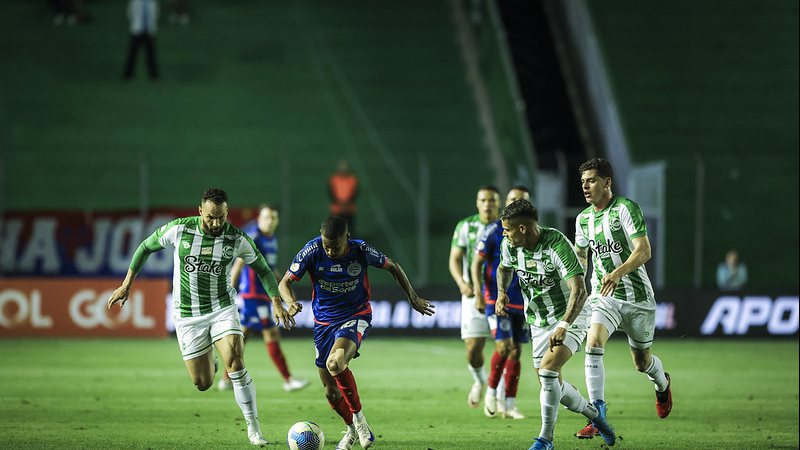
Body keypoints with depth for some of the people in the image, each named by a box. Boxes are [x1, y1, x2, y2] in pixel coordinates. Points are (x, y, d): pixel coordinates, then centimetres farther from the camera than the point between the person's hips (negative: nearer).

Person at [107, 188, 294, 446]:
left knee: (235, 363, -22)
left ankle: (253, 427, -11)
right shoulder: (179, 229, -13)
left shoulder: (237, 239, -11)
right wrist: (127, 284, 2)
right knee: (203, 384, 1)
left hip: (222, 307, 0)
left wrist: (277, 303, -4)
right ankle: (208, 362, 40)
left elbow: (262, 268, 5)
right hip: (187, 315, 1)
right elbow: (146, 247, 3)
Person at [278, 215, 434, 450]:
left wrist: (413, 297, 6)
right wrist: (291, 302, -30)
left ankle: (358, 416, -14)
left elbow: (393, 268, 2)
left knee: (335, 363, -33)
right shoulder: (312, 251, -16)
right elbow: (285, 282, -9)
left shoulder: (361, 250, -17)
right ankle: (352, 429, 35)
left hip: (356, 316, -3)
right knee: (331, 392, 7)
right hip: (324, 321, 3)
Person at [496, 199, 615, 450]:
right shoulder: (509, 245, -7)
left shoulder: (556, 245, -28)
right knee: (552, 385, 9)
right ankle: (593, 415, 35)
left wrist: (563, 326, -43)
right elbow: (505, 268, 18)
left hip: (570, 318, -7)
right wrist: (501, 293, -2)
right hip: (539, 323, 7)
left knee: (547, 371, -25)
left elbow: (579, 291, -35)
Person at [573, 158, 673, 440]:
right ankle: (598, 415, -22)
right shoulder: (583, 219, 5)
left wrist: (617, 273, -36)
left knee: (642, 361, 11)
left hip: (637, 297, -4)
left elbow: (643, 251, -22)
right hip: (603, 297, 4)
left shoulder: (626, 208, -13)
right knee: (593, 345, -23)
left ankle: (662, 384, 48)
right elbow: (580, 253, 25)